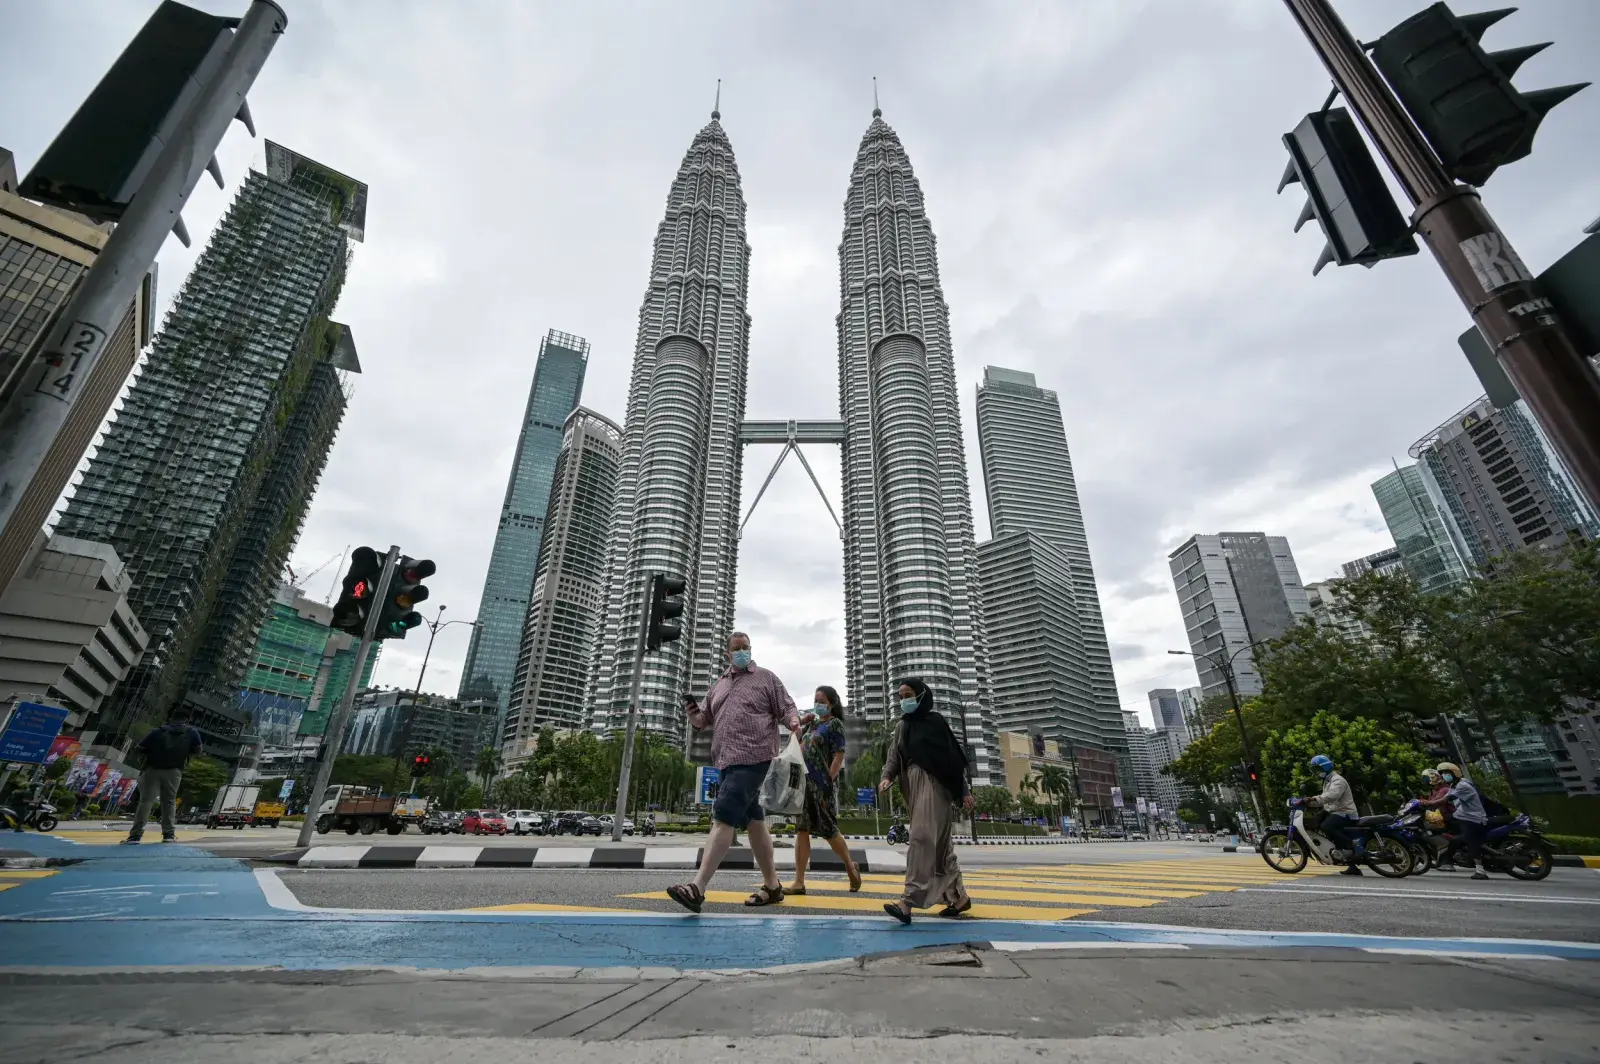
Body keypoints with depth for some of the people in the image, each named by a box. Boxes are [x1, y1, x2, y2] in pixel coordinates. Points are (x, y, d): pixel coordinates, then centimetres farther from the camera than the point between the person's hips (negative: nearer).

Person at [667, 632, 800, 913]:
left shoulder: (766, 678, 3)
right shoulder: (718, 685, 19)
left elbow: (786, 708, -1)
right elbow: (705, 720, 23)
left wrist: (794, 722, -22)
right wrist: (693, 714, 1)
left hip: (752, 758, -7)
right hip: (727, 760, 7)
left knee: (724, 817, -15)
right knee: (752, 820, 12)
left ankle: (698, 888, -15)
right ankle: (772, 885, 23)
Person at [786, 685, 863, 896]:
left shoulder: (835, 724, -5)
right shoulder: (812, 723, 15)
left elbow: (839, 755, -12)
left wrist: (829, 780, -19)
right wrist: (800, 722, 9)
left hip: (823, 785, -7)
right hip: (806, 783, 7)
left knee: (828, 831, 1)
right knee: (801, 830, 4)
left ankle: (851, 868, 24)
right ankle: (799, 882, 7)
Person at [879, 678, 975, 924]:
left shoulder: (935, 721, -3)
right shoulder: (901, 726, 13)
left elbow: (955, 756, -2)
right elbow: (894, 758, 9)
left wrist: (965, 791, -3)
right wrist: (887, 778, -11)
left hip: (934, 784, -6)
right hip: (914, 786, 6)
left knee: (923, 838, -15)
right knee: (938, 843, 12)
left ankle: (909, 901, -18)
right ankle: (959, 896, 25)